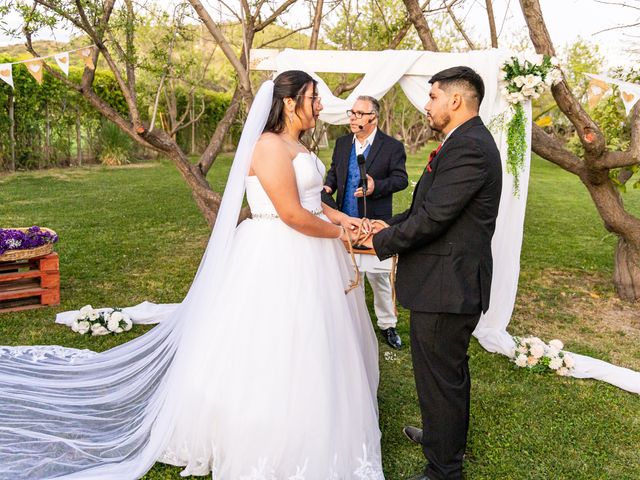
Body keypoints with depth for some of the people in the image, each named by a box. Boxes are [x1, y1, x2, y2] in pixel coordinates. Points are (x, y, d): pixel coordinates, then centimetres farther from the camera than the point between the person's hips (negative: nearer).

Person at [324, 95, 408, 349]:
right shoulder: (342, 143, 7)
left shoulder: (392, 146, -7)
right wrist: (329, 187, -5)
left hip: (375, 224, -4)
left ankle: (387, 324, 21)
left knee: (378, 276, 2)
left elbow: (401, 179, -7)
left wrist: (376, 186, -23)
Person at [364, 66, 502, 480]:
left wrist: (381, 242, -11)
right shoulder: (468, 141, 12)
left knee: (439, 376, 3)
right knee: (452, 369, 26)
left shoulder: (468, 146, -21)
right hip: (454, 279, 11)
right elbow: (430, 206, 15)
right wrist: (390, 226, 5)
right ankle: (448, 434, 48)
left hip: (446, 285, -11)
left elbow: (432, 217, -23)